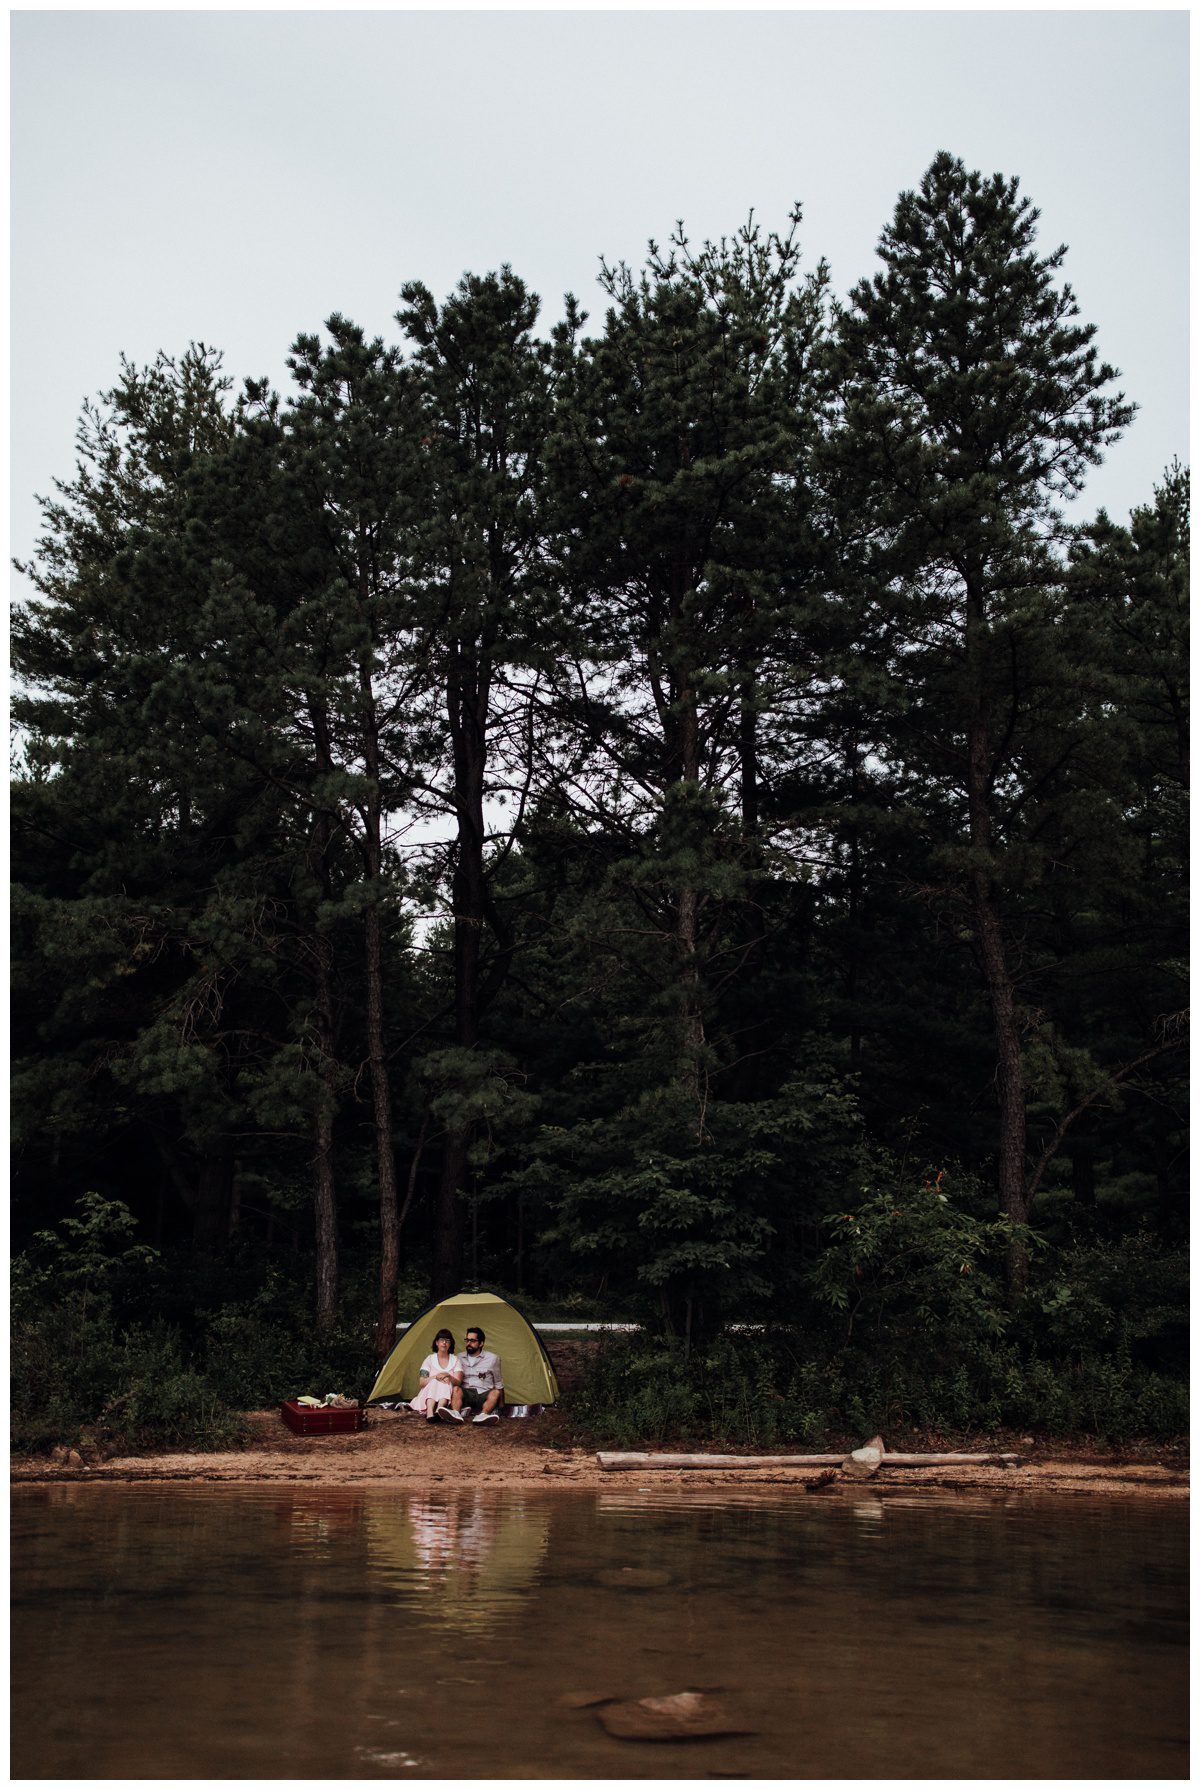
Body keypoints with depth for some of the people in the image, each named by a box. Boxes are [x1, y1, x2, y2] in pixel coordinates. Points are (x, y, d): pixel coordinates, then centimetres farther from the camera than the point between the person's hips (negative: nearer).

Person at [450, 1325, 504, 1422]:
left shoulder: (492, 1358, 9)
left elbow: (499, 1384, 13)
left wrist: (499, 1400, 3)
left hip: (484, 1394, -1)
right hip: (465, 1394, 1)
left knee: (495, 1393, -33)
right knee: (456, 1389, -30)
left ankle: (483, 1415, -57)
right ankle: (456, 1413, -56)